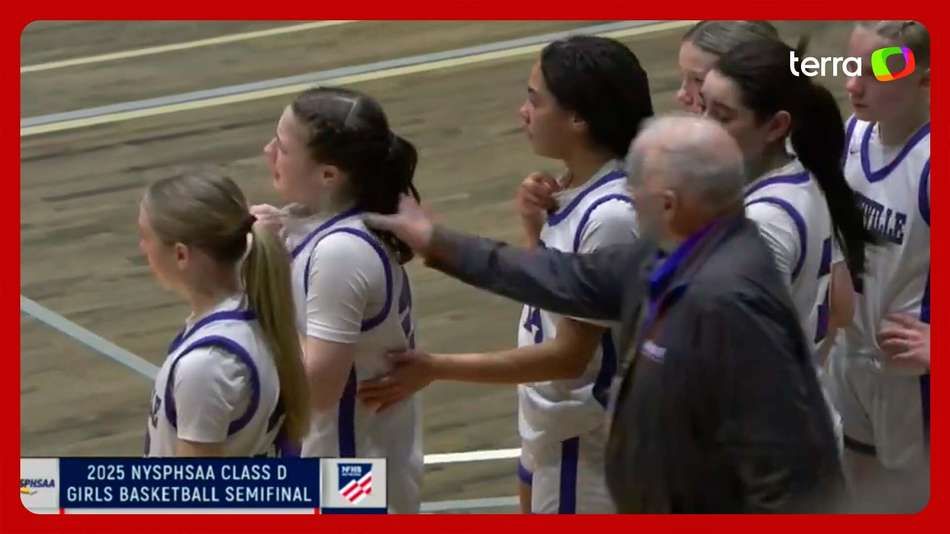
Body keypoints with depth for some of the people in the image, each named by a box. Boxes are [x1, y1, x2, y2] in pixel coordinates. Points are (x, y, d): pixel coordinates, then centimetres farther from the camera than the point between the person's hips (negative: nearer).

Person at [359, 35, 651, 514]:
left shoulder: (610, 215, -28)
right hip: (550, 425, 9)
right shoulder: (574, 187, -1)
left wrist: (435, 368, -24)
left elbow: (571, 353, -25)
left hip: (581, 441, -9)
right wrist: (536, 227, -9)